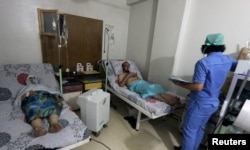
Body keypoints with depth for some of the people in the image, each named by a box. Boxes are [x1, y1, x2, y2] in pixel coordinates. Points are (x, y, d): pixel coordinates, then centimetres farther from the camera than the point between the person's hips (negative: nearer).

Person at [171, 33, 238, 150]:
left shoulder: (203, 62, -24)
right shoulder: (228, 60, 1)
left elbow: (198, 87, -26)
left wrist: (180, 84, -12)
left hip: (200, 104, -9)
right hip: (213, 103, 9)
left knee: (189, 130, 8)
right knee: (200, 128, 24)